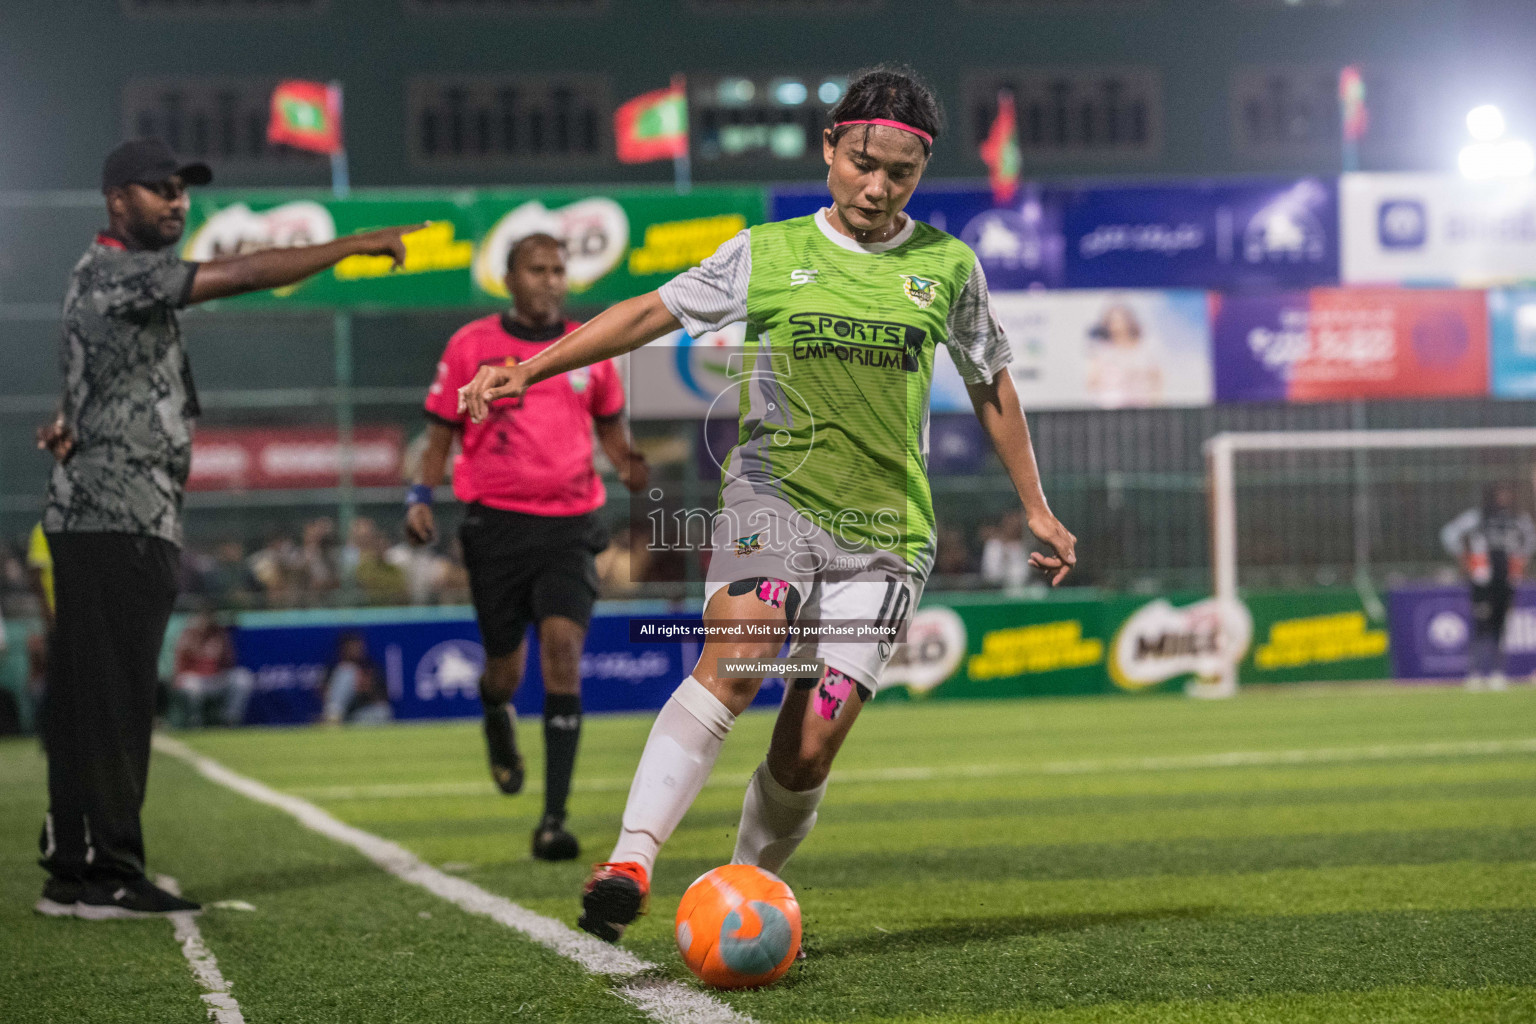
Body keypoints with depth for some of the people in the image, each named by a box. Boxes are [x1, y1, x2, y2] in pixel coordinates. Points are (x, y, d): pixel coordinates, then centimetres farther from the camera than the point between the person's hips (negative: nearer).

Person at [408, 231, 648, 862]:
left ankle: (554, 818, -16)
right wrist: (420, 496, -5)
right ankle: (497, 715, 50)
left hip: (569, 524, 0)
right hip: (496, 521, 0)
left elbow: (610, 426, 19)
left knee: (563, 651, -16)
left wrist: (628, 467, -1)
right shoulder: (472, 346, 2)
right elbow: (440, 432, 8)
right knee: (505, 665, 9)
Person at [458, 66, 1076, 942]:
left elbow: (991, 384, 19)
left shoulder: (948, 266, 7)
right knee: (736, 658, -29)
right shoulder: (769, 254, 4)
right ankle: (631, 862, -35)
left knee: (811, 744, -6)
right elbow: (652, 313, 6)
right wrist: (529, 370, -3)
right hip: (773, 493, -1)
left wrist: (1036, 508, 20)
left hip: (885, 531, 2)